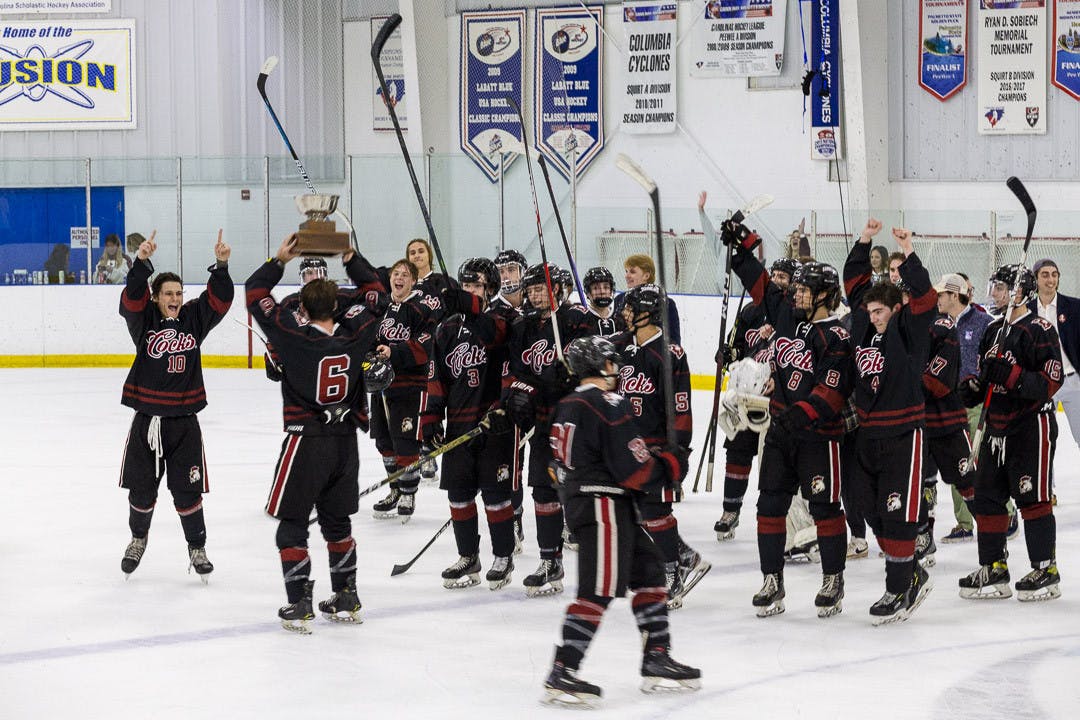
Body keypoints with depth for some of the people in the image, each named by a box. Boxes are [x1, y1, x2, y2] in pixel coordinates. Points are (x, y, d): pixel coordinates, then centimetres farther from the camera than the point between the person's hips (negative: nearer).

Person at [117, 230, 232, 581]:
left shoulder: (194, 318, 4)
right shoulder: (144, 320, -3)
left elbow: (219, 298, -8)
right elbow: (132, 297, -21)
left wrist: (221, 265, -24)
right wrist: (142, 262, -36)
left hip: (184, 421, 0)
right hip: (147, 419, 0)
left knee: (187, 490, 3)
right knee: (142, 488, 11)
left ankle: (197, 548, 17)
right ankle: (138, 538, 35)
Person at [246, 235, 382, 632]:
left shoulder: (295, 334, -16)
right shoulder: (355, 332, -5)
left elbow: (255, 292, -7)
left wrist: (279, 260, 4)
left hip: (306, 439, -5)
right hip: (345, 439, 5)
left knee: (292, 521, 3)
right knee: (336, 521, 18)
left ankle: (299, 604, -2)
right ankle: (345, 599, 23)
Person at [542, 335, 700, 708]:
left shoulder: (567, 407, 13)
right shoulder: (610, 405, -15)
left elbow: (560, 465, 19)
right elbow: (633, 468, -18)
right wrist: (669, 465, -1)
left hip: (579, 499, 10)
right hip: (606, 505, -10)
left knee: (648, 572, 15)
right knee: (599, 589, -11)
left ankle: (657, 662, 17)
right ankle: (561, 675, -13)